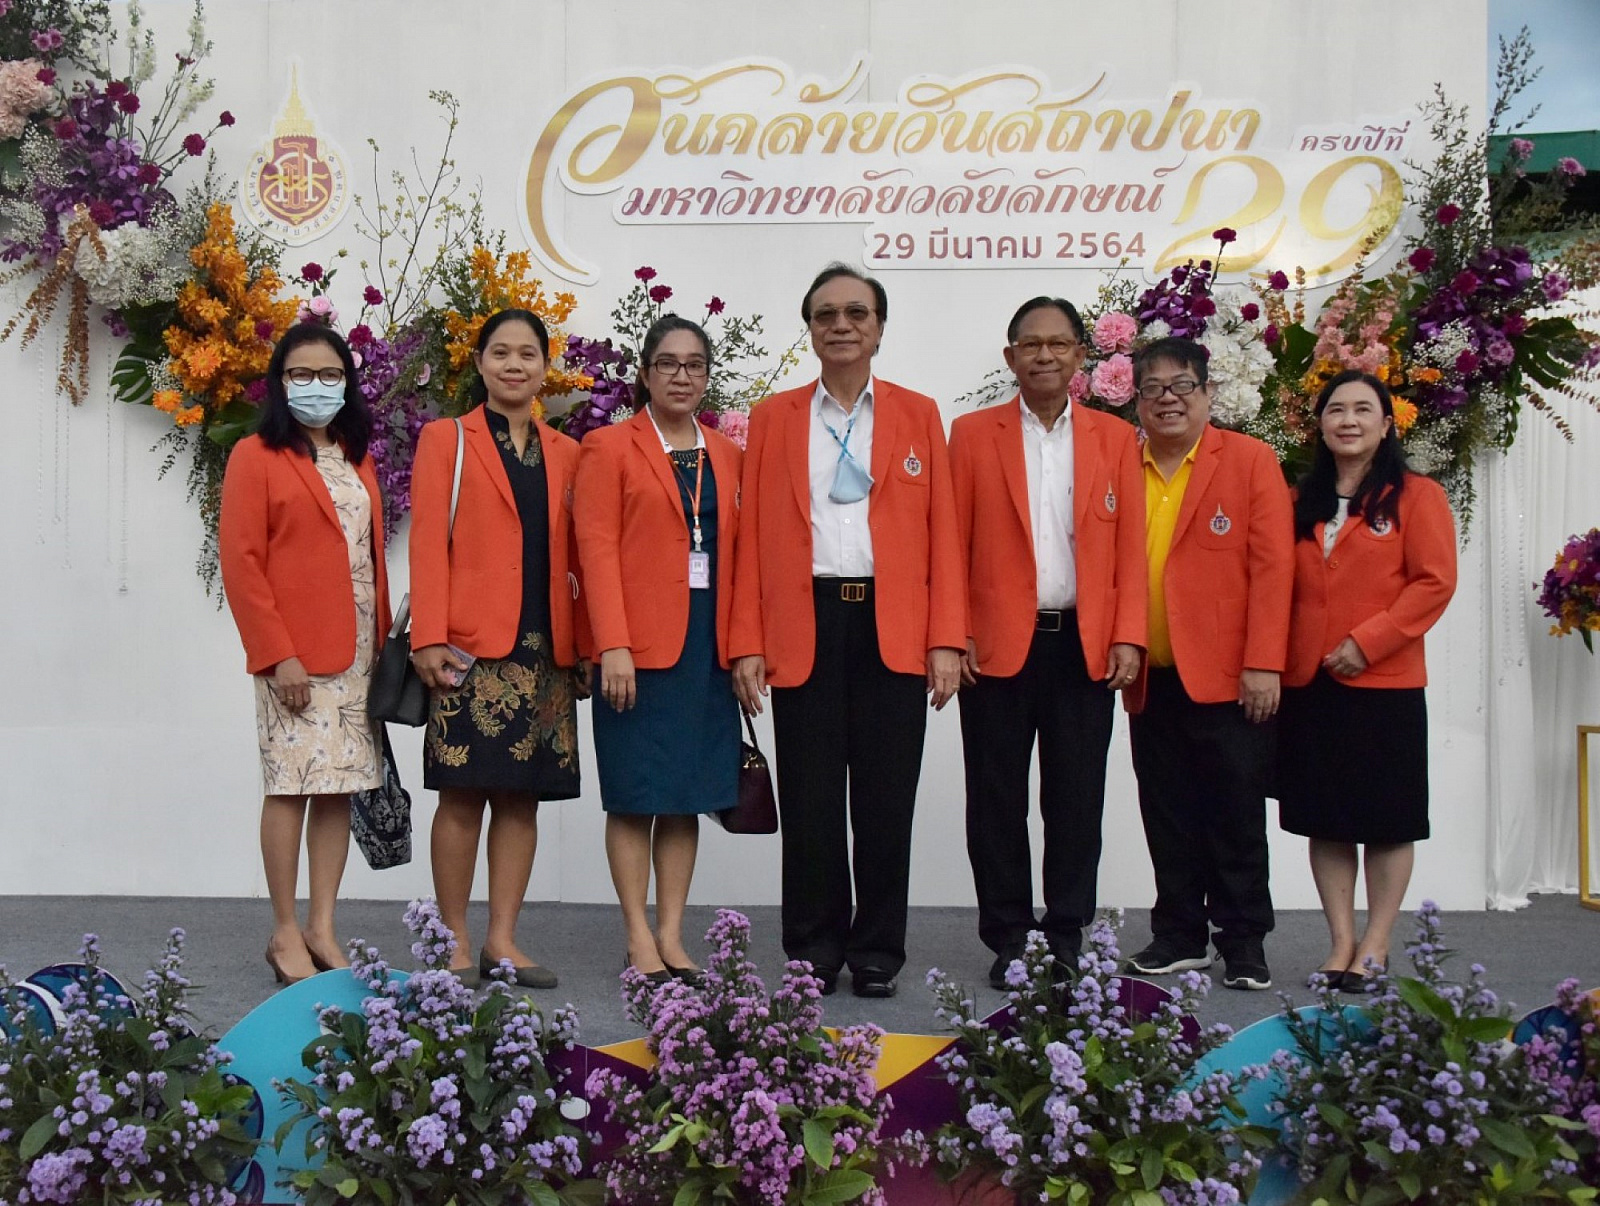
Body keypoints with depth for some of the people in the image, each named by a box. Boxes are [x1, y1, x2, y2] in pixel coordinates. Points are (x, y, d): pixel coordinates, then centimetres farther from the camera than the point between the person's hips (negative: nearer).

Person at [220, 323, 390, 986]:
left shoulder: (357, 459, 16)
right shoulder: (255, 456, -2)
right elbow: (240, 562, -8)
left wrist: (383, 642, 7)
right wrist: (276, 653, -13)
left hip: (357, 652, 6)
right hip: (293, 655, -5)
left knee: (340, 789, 7)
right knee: (291, 787, -2)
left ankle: (322, 926, 16)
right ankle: (285, 932, 9)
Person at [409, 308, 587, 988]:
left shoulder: (565, 453, 16)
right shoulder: (445, 440, 5)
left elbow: (574, 554, 15)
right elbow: (428, 544, -3)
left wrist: (584, 641, 7)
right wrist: (429, 638, -12)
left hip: (545, 650, 4)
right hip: (472, 648, -4)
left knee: (523, 797, 6)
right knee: (463, 795, -2)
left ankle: (503, 940, 15)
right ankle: (455, 943, 9)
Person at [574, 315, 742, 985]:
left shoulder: (727, 454, 15)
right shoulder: (609, 447, 2)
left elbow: (735, 550, 13)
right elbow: (597, 550, -6)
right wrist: (613, 646, -15)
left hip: (708, 644, 4)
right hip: (639, 645, -4)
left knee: (688, 794, 7)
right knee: (636, 795, 0)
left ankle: (672, 935, 14)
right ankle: (639, 938, 8)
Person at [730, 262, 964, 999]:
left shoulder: (919, 414, 10)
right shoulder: (773, 418, 10)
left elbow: (942, 532, 5)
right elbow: (752, 536, 5)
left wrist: (946, 640, -4)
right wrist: (746, 645, -3)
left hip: (893, 630, 0)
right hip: (803, 627, 0)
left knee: (886, 799, 4)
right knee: (809, 800, 5)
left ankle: (877, 952, 17)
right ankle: (814, 952, 17)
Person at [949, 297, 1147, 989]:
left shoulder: (1116, 438, 9)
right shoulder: (972, 434, 6)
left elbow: (1131, 547, 6)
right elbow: (952, 544, 2)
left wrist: (1128, 638, -3)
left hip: (1086, 646, 1)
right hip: (997, 644, -1)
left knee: (1077, 801, 6)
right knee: (997, 802, 4)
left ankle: (1067, 938, 17)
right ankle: (1008, 940, 15)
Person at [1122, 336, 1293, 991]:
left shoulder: (1250, 460, 0)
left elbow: (1272, 566, -6)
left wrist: (1264, 665, -13)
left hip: (1227, 678, -3)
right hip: (1151, 679, 4)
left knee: (1235, 814, 3)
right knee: (1167, 816, 10)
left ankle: (1243, 942, 15)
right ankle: (1179, 935, 22)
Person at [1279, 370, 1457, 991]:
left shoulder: (1416, 496, -1)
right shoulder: (1302, 502, 13)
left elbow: (1435, 582, -9)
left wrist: (1367, 642, -16)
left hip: (1384, 682, -4)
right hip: (1308, 683, 4)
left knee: (1387, 821, 3)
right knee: (1325, 821, 7)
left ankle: (1375, 948, 13)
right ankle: (1341, 943, 16)